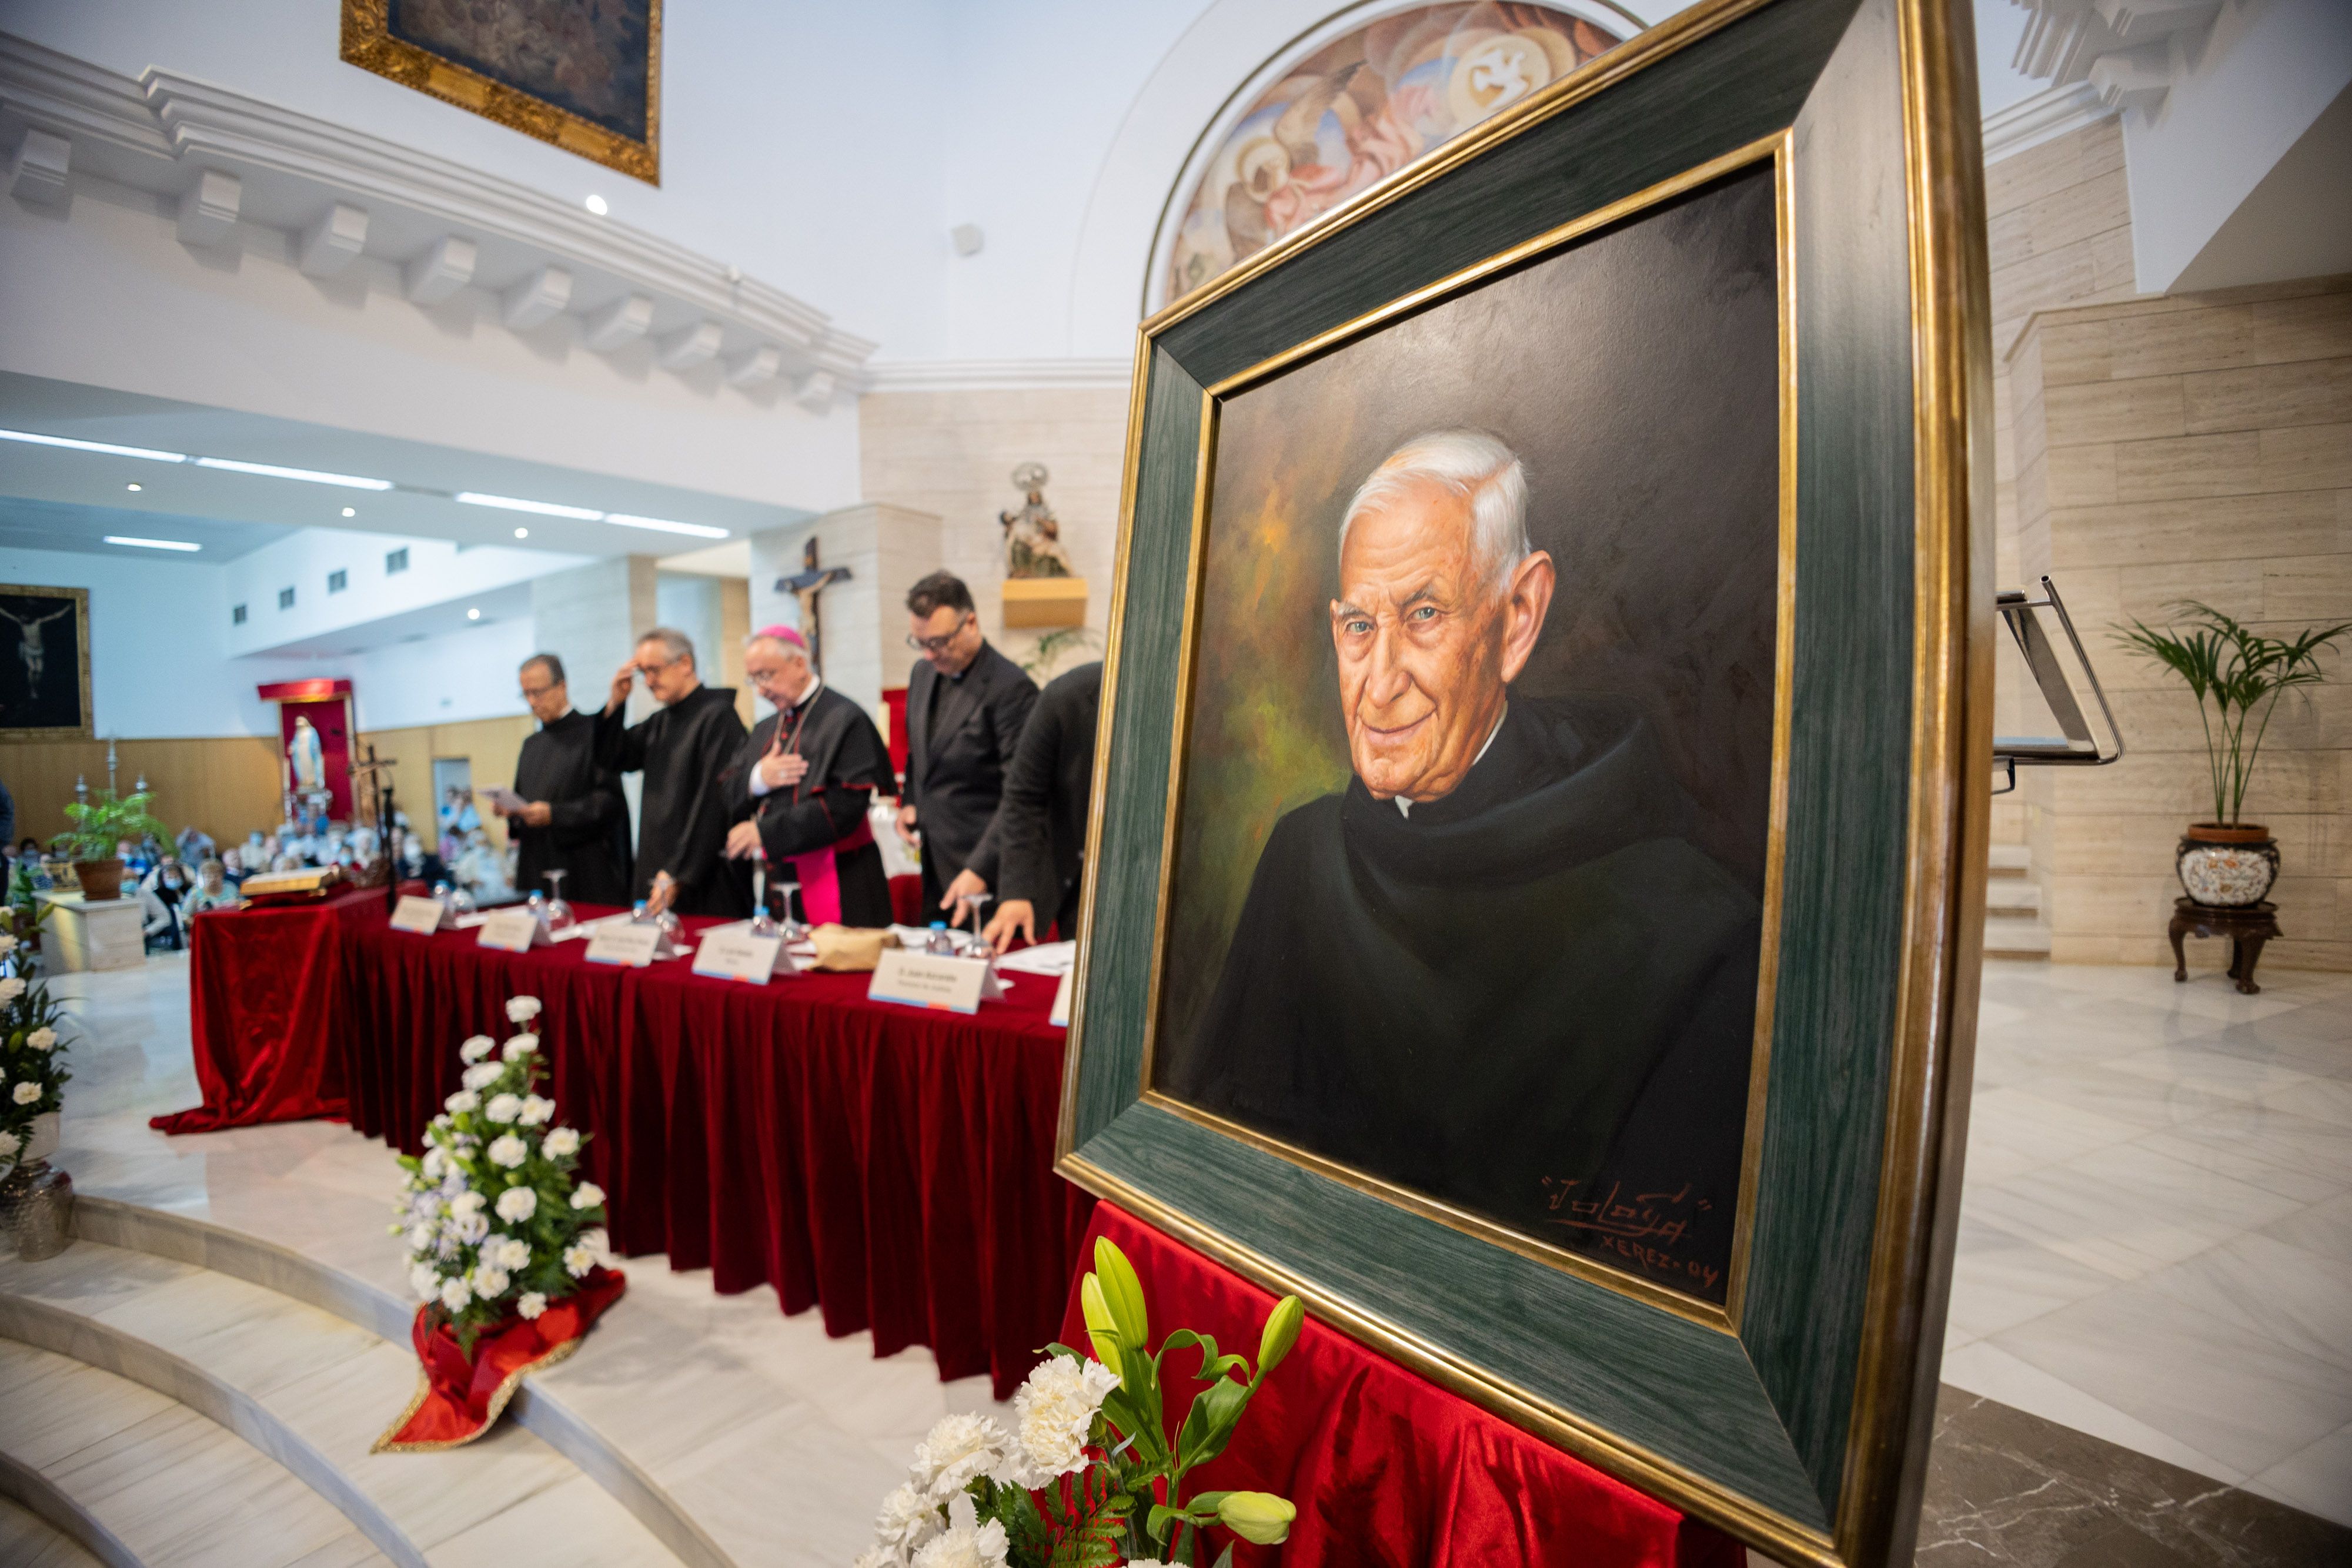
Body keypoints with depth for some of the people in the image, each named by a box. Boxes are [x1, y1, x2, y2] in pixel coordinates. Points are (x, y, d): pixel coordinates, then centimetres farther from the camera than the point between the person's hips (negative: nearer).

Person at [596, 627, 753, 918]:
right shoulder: (661, 722, 13)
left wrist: (678, 876, -17)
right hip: (657, 869, 8)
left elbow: (713, 805, -17)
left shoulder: (717, 716, -13)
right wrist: (615, 703, 2)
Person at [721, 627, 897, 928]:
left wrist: (766, 832, -19)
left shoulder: (846, 720, -11)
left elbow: (844, 807, -19)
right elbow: (732, 799, 13)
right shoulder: (767, 730, 14)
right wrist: (757, 779, -9)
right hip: (779, 878, 7)